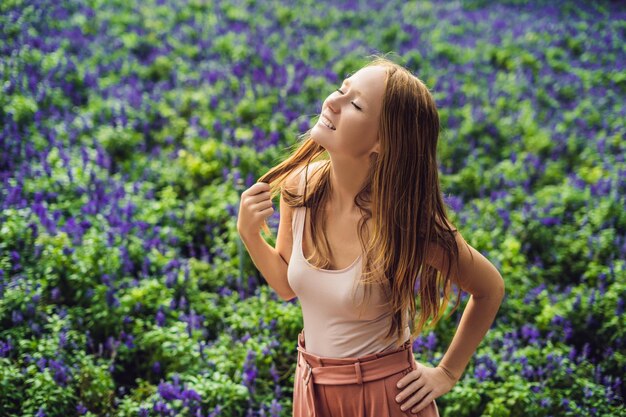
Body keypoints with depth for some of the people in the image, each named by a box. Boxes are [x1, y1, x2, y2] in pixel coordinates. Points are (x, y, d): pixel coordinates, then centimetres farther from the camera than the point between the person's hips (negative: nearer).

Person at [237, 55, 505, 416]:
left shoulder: (405, 221, -25)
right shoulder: (299, 185, -12)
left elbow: (491, 288, -8)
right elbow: (287, 286, 3)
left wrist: (448, 373, -3)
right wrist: (248, 234, -13)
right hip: (312, 388, 5)